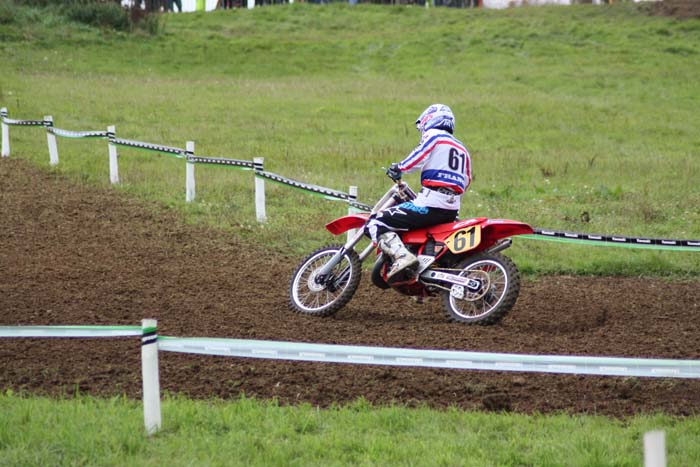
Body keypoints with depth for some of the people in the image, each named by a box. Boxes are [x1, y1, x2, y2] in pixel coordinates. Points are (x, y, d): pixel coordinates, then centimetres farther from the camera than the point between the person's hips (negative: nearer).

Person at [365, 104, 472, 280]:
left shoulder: (433, 135, 1)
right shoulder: (462, 148, 23)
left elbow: (417, 158, -13)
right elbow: (466, 181, 26)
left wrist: (397, 169, 2)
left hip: (430, 205, -8)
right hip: (452, 211, 8)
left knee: (375, 224, -12)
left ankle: (402, 256, -34)